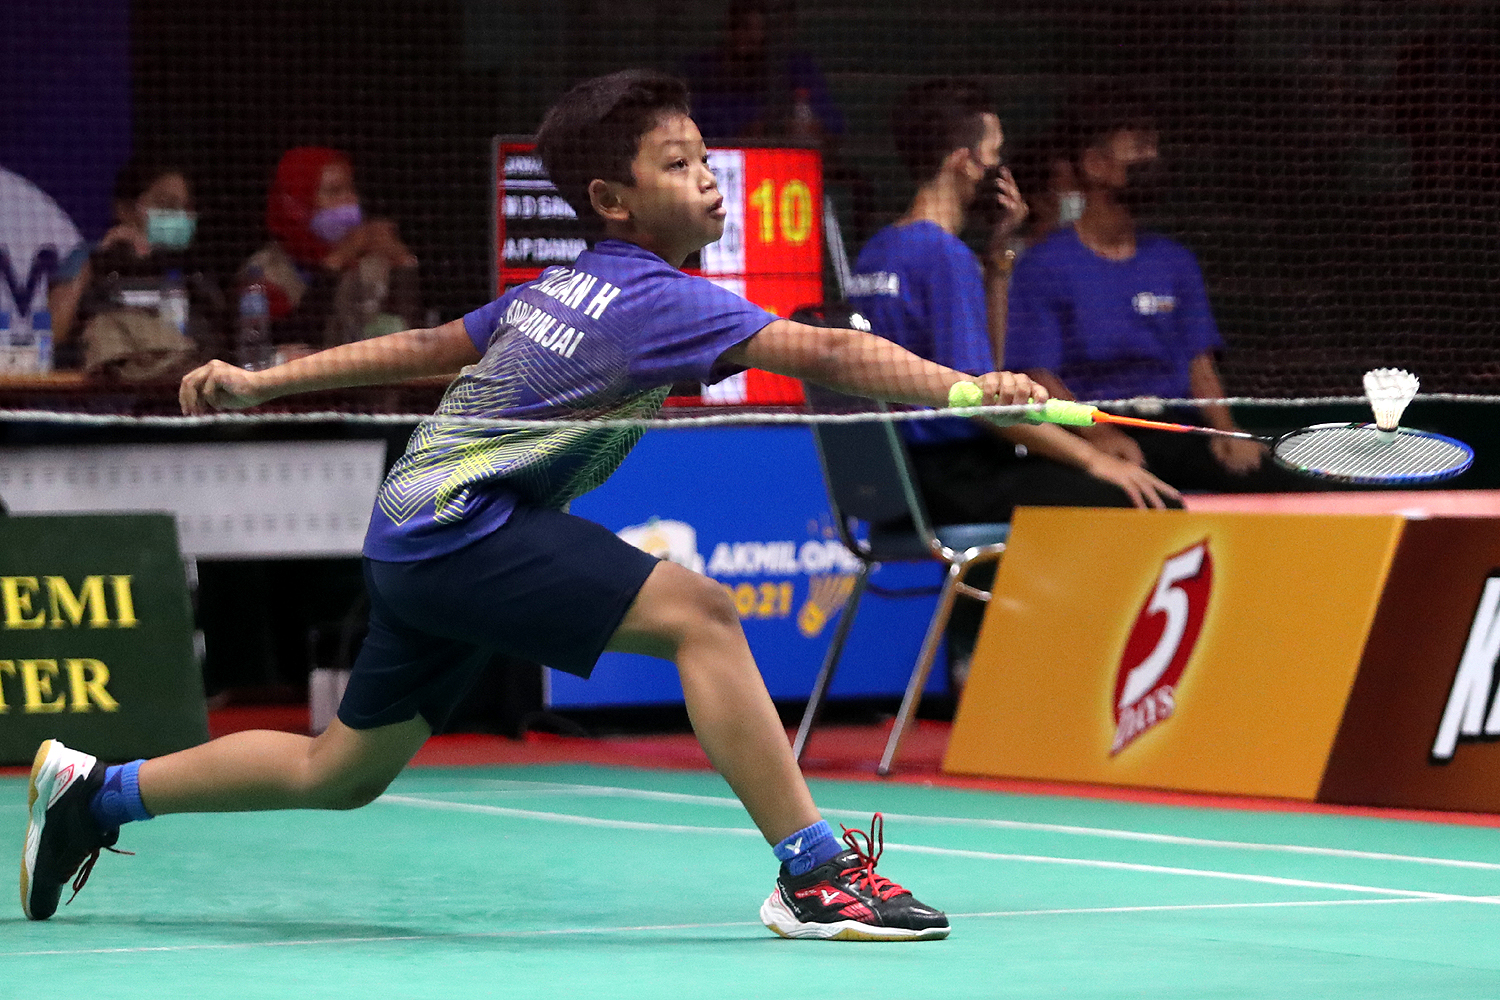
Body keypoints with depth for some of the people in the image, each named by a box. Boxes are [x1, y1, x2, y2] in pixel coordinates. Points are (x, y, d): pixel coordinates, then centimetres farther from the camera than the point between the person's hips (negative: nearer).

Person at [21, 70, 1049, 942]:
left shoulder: (563, 289, 14)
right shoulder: (659, 298, -14)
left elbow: (427, 345, 21)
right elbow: (823, 352, -26)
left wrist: (259, 383, 25)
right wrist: (962, 389, -34)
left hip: (417, 539, 10)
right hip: (461, 521, -10)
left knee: (340, 774, 22)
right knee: (698, 611, -23)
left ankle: (97, 789, 35)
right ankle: (815, 875, -27)